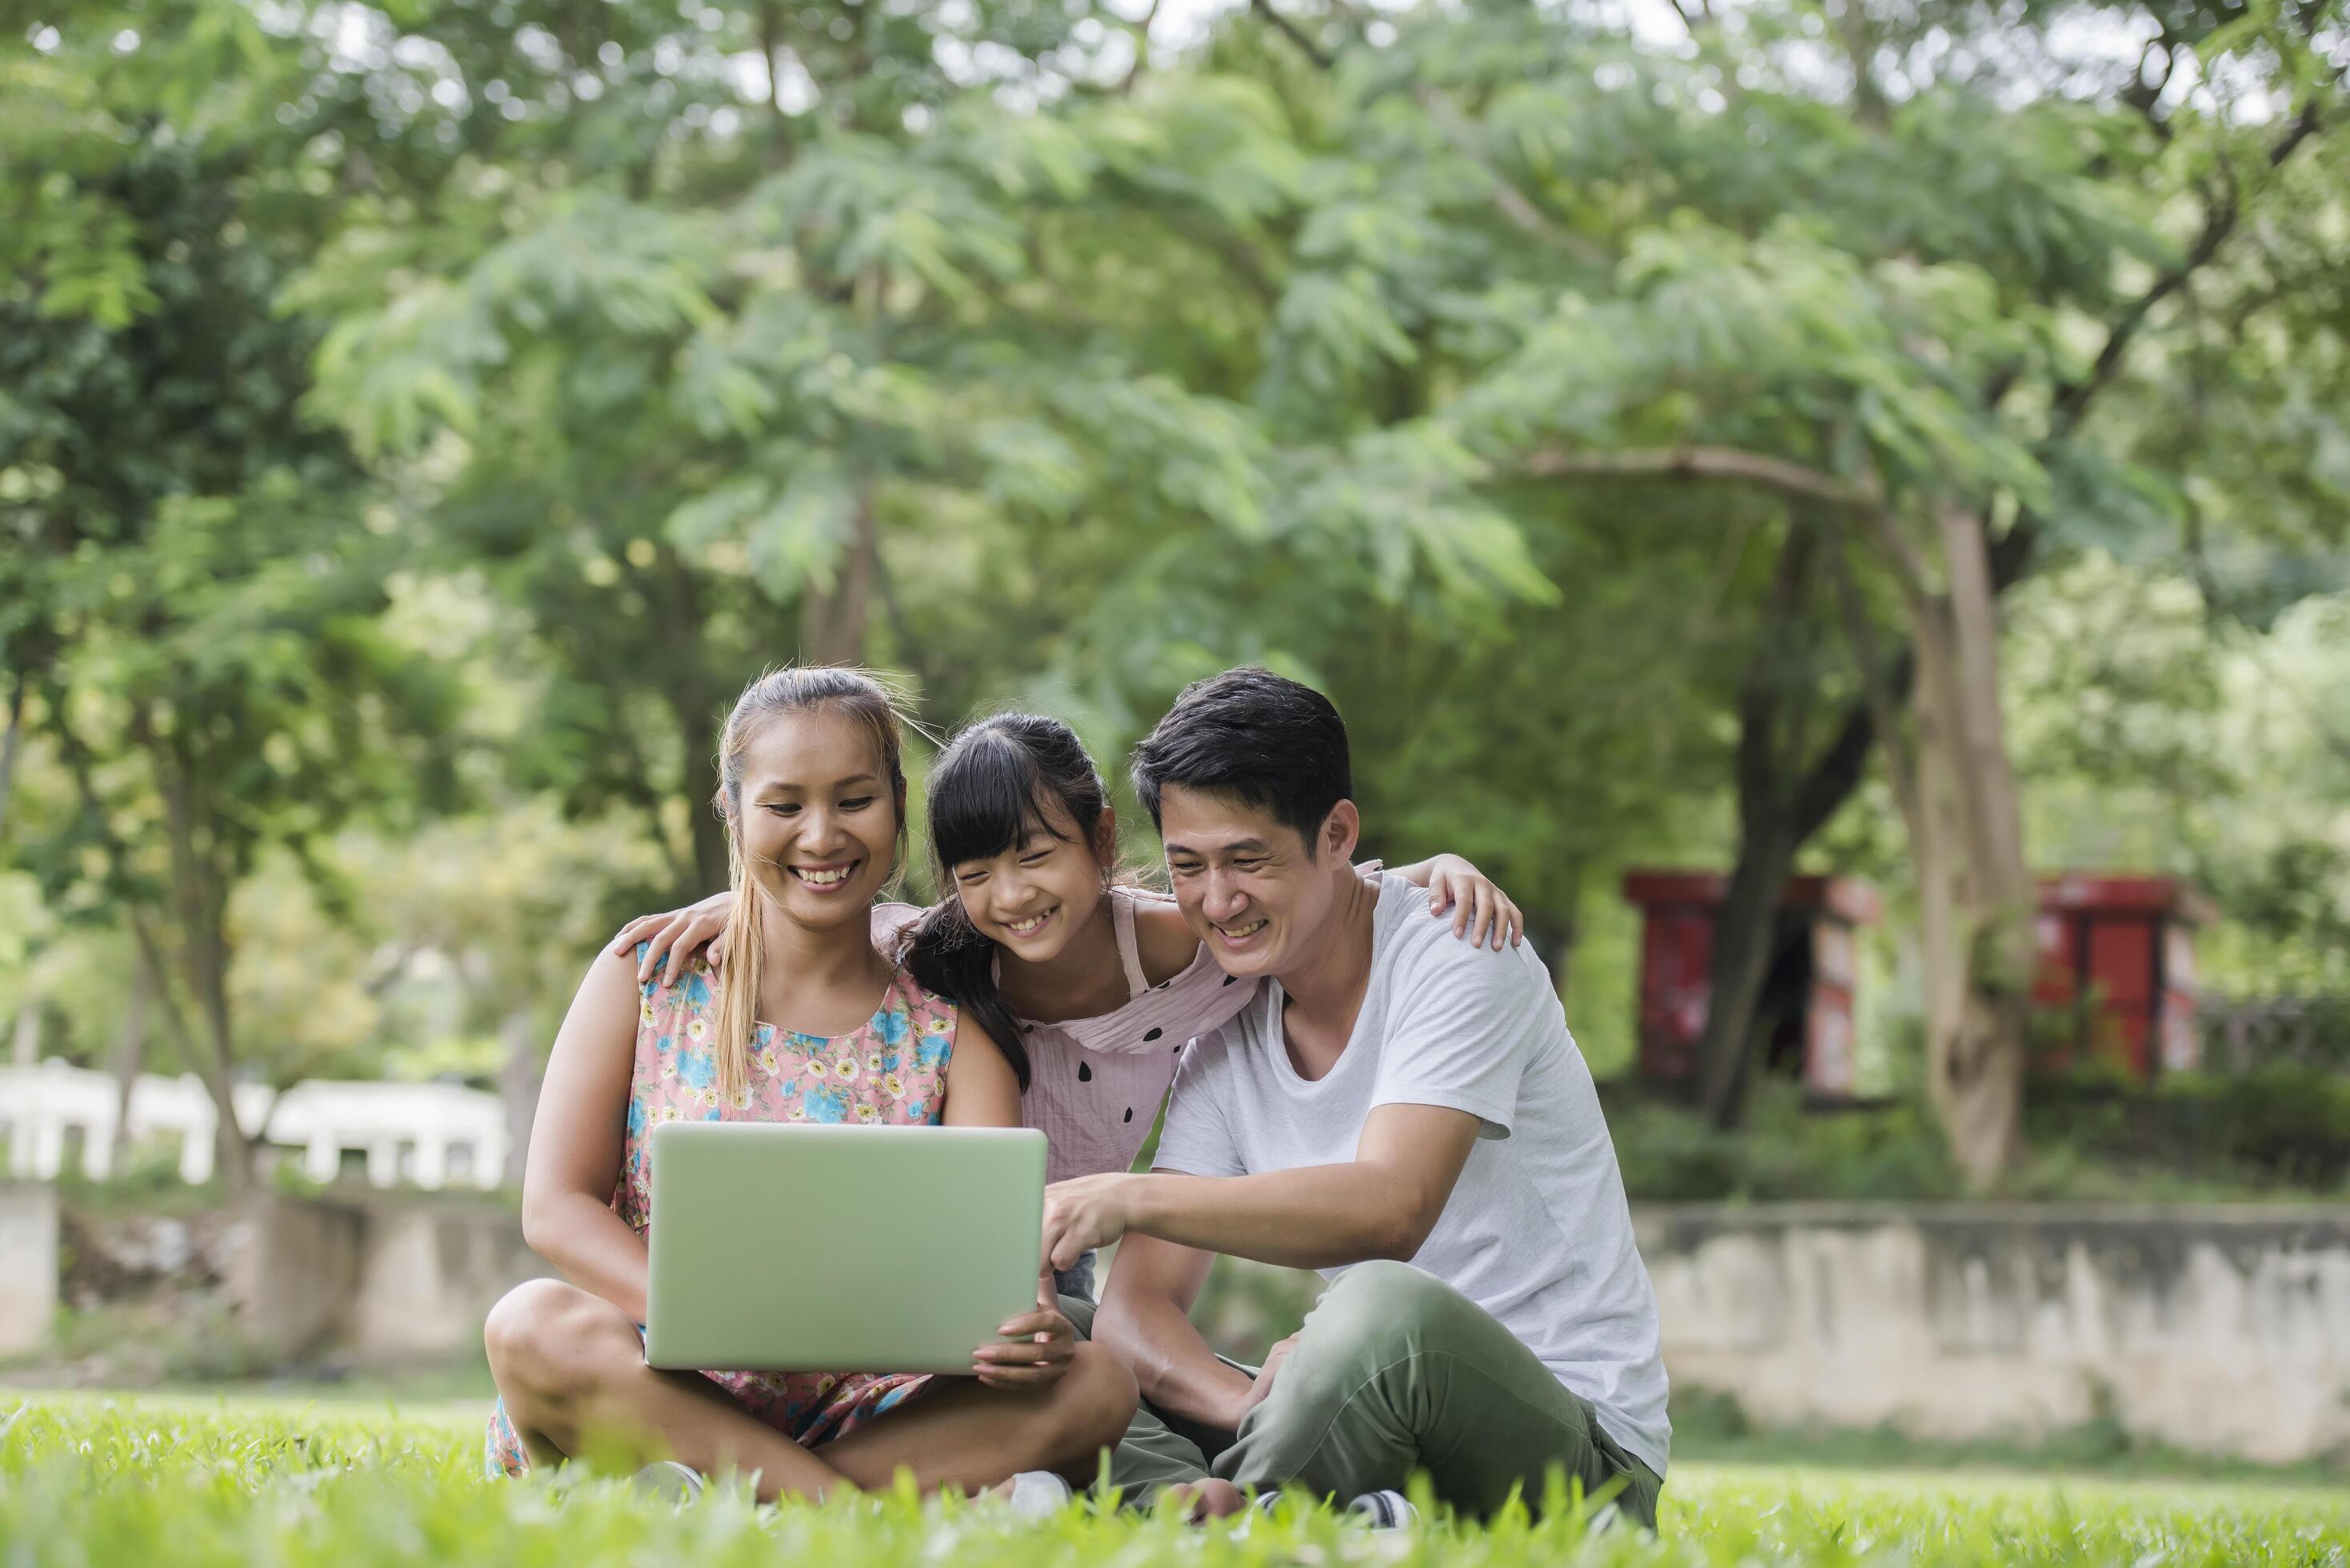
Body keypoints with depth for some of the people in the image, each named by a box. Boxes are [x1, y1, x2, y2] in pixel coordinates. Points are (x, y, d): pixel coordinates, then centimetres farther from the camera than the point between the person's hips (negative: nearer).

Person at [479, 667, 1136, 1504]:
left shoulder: (950, 1037, 8)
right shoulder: (648, 978, 7)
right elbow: (557, 1203, -3)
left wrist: (1026, 1331, -34)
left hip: (863, 1416, 1)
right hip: (659, 1396, -1)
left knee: (1095, 1383, -24)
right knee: (532, 1324, -34)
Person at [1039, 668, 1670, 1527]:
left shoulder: (1456, 954, -10)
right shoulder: (1223, 1045, 8)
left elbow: (1389, 1210, -26)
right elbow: (1135, 1309, -1)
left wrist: (1131, 1198, -35)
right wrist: (1258, 1412, -24)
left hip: (1578, 1447, -6)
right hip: (1395, 1449, 6)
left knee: (1385, 1307, -37)